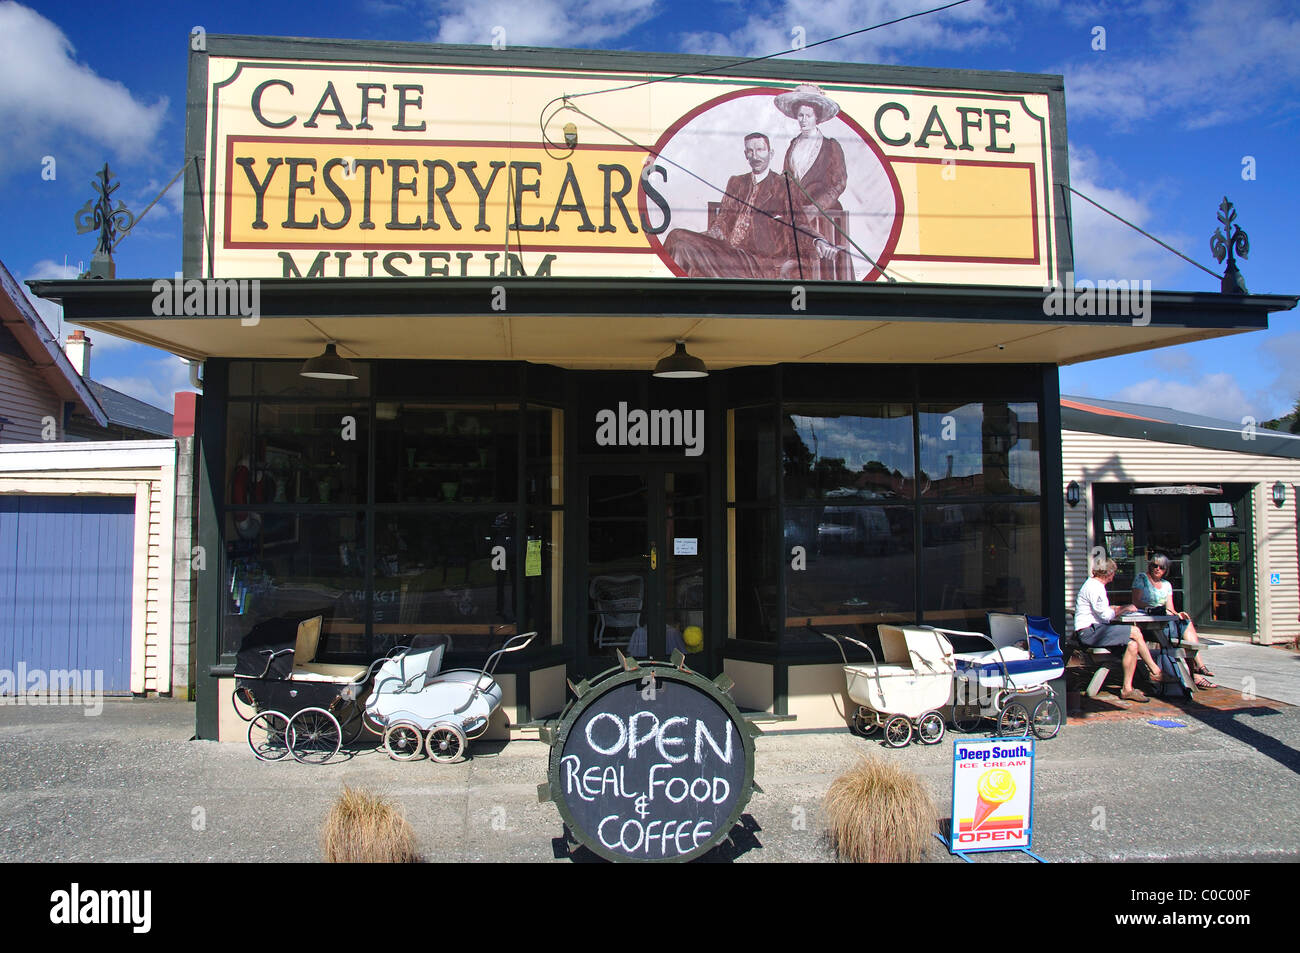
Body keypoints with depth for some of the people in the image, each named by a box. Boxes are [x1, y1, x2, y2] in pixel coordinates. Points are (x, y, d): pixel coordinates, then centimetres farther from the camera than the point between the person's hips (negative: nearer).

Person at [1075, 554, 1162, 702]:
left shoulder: (1095, 585, 20)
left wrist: (1123, 607, 21)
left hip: (1093, 630, 10)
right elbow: (1107, 615, -17)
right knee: (1135, 632, -15)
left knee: (1132, 644, -6)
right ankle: (1155, 671, -3)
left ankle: (1127, 689, -6)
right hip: (1089, 633, -10)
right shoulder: (1094, 587, -14)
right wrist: (1125, 609, -2)